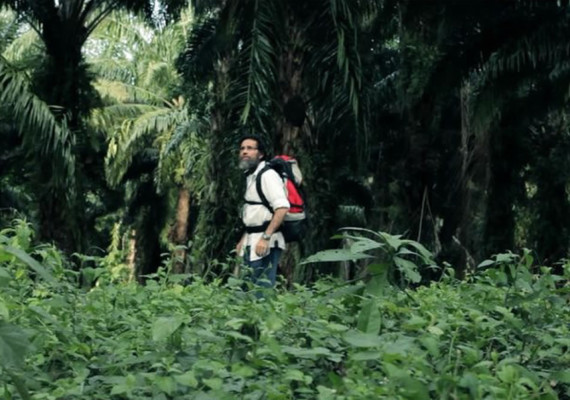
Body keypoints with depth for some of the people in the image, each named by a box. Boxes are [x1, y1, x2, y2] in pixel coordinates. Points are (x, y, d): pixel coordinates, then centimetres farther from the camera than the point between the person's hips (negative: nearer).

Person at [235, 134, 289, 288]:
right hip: (252, 242, 9)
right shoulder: (251, 176, 16)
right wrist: (244, 239, 21)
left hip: (265, 243, -9)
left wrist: (266, 237, -26)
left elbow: (282, 208, -23)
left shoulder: (268, 175, -13)